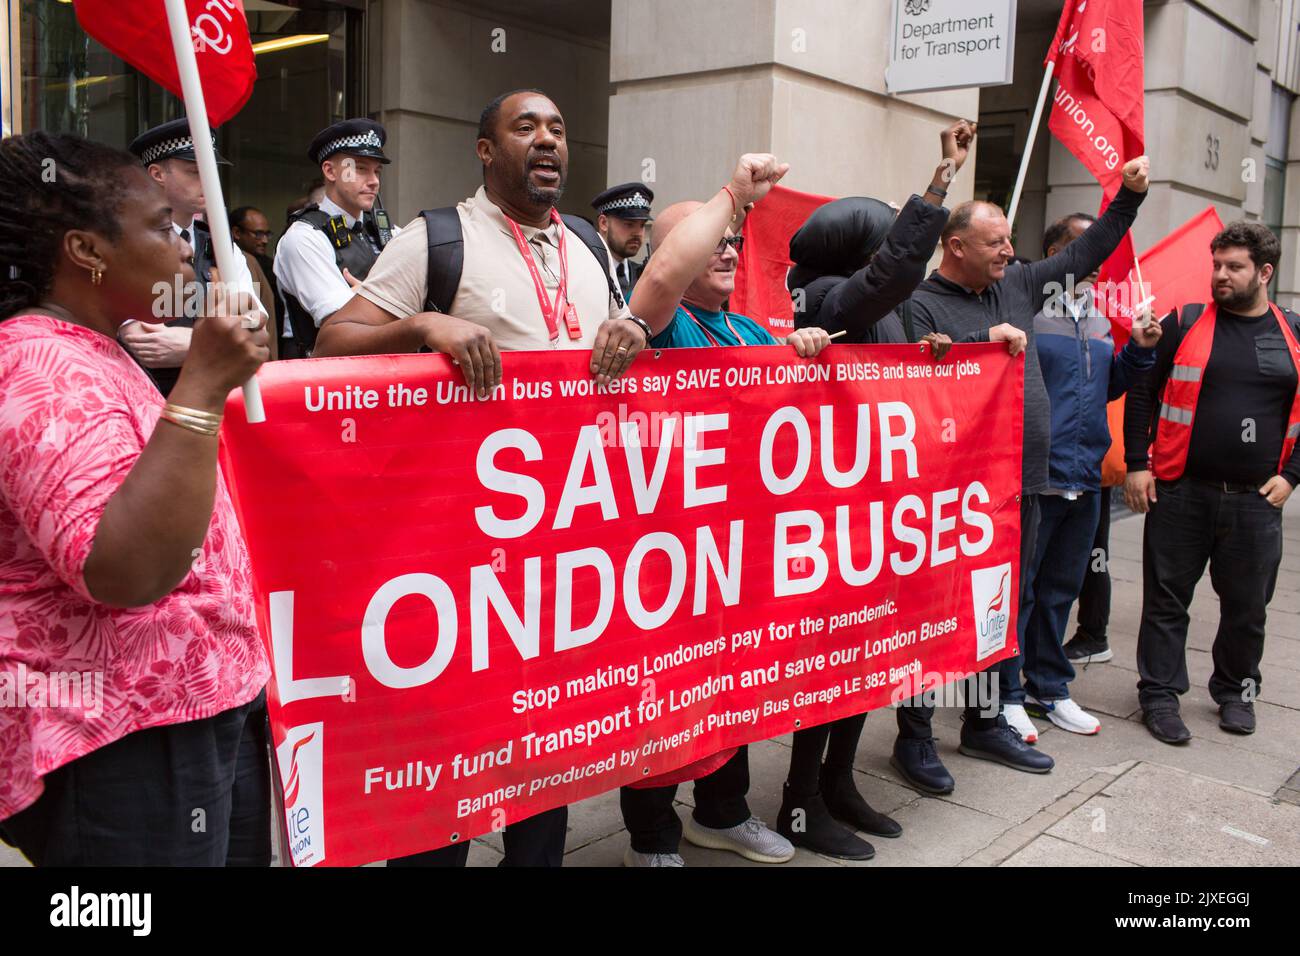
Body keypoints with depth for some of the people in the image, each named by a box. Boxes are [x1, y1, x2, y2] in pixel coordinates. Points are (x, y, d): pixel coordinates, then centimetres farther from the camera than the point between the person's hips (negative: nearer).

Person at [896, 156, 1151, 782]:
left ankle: (988, 722, 30)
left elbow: (1085, 254, 25)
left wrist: (1129, 195, 20)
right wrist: (984, 341, -23)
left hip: (1020, 486, 8)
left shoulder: (1015, 285, 14)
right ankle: (914, 736, 12)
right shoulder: (922, 305, -8)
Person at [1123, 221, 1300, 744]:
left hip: (1255, 500, 2)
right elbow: (1141, 393, 1)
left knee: (1247, 604, 12)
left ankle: (1235, 690, 31)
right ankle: (1159, 693, 16)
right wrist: (1136, 464, -5)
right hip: (1180, 492, -2)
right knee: (1166, 598, 4)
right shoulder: (1184, 324, 0)